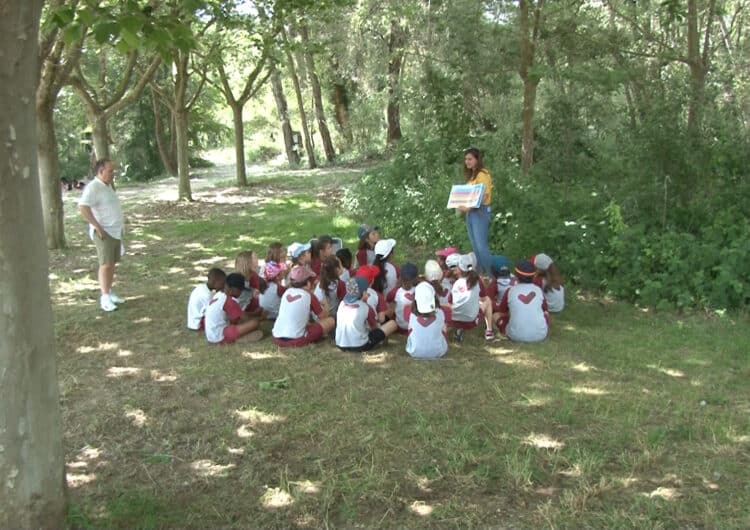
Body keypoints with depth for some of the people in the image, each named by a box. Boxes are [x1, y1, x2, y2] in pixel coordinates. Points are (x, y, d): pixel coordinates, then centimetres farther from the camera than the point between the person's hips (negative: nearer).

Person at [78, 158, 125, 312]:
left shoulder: (108, 186, 15)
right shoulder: (93, 187, -14)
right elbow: (83, 207, -26)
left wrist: (121, 224, 16)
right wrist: (97, 226, -24)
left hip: (115, 231, 9)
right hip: (104, 233, -9)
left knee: (112, 263, 11)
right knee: (106, 264, -10)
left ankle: (109, 293, 19)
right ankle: (105, 298, -8)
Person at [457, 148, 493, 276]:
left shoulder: (482, 174, -11)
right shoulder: (471, 175, 16)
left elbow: (484, 196, -18)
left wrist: (469, 207, -26)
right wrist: (464, 206, 5)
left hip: (481, 211, -9)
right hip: (470, 212, 9)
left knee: (482, 247, -11)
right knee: (475, 247, 11)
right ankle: (480, 273, 17)